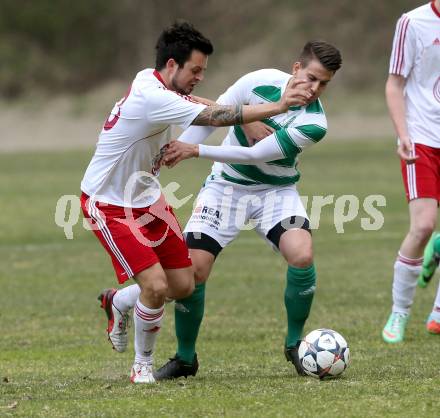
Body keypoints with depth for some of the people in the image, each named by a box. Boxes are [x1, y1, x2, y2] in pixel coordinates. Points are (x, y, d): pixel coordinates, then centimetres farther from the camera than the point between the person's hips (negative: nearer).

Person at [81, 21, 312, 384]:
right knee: (156, 285, -19)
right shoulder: (152, 99, -28)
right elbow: (216, 117, -31)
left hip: (145, 197, 9)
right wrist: (278, 106, -28)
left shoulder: (151, 80, 0)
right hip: (109, 204, -9)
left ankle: (118, 304, 33)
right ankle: (143, 365, 3)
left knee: (183, 286, 6)